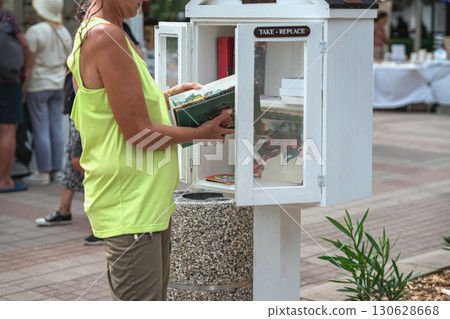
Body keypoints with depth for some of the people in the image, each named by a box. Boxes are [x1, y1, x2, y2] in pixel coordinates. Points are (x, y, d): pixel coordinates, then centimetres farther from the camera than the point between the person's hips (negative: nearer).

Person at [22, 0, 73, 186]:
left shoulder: (35, 31, -14)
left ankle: (43, 173, -1)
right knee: (56, 128, 9)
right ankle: (56, 169, 13)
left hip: (38, 85, -6)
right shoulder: (64, 32, 7)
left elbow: (30, 61, -15)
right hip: (58, 85, 6)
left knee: (40, 130, -3)